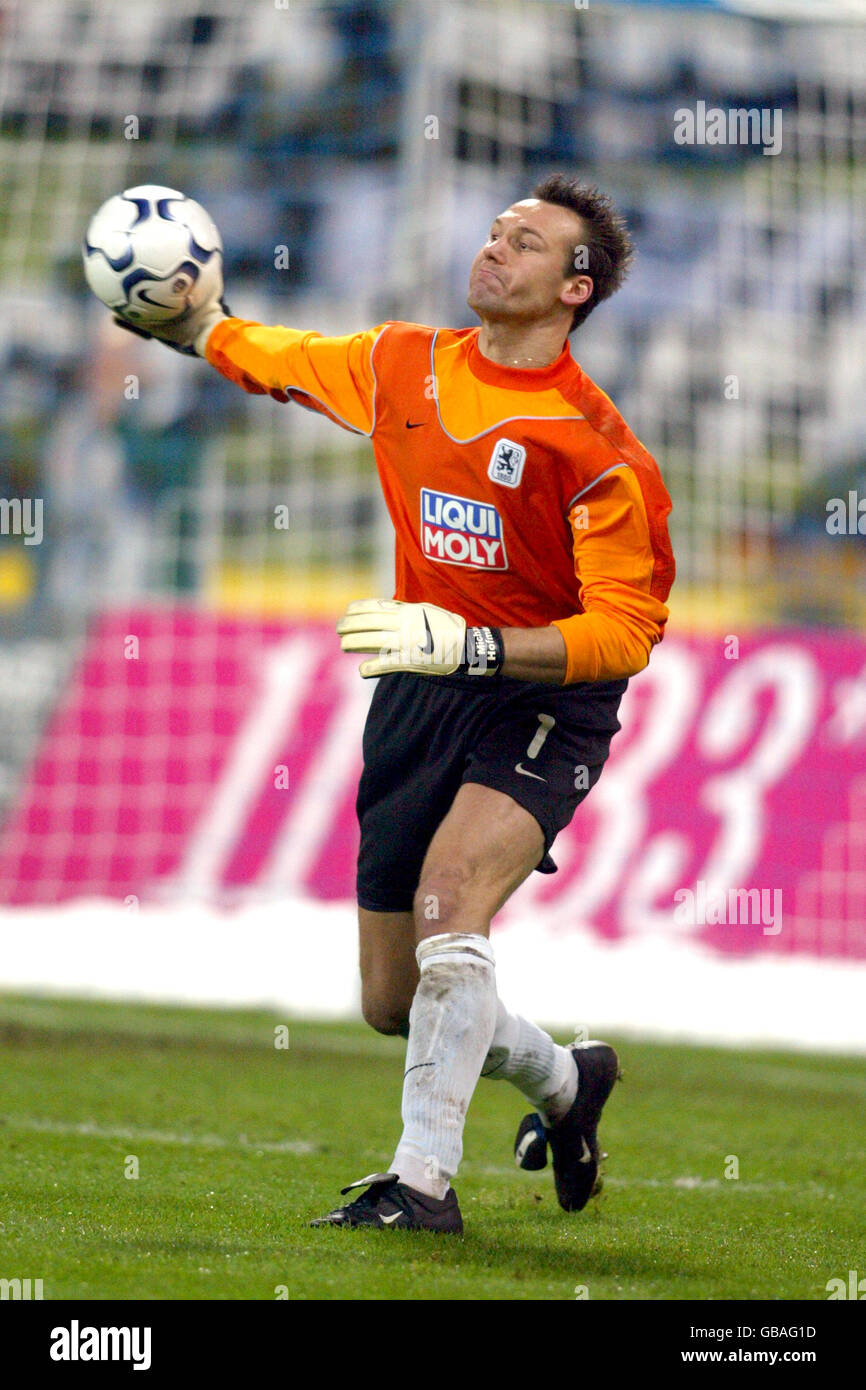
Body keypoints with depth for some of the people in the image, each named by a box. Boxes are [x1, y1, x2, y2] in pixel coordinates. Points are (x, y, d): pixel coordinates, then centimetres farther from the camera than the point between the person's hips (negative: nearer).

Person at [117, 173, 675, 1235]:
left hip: (540, 705, -6)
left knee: (447, 904, -31)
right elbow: (271, 358, 25)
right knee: (393, 1004, 10)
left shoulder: (597, 447, -15)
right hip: (415, 702, 6)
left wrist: (469, 645, -27)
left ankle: (424, 1179, -24)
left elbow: (626, 630, -18)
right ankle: (562, 1081, 39)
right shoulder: (404, 367, 3)